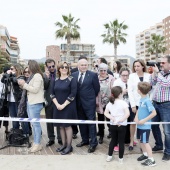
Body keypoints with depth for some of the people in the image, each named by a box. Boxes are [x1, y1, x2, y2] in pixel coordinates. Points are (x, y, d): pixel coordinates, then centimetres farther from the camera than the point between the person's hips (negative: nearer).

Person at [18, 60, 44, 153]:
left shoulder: (37, 76, -12)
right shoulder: (32, 76, 15)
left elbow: (35, 90, -19)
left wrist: (24, 84, -13)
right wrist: (23, 85, 3)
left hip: (35, 103, -9)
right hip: (30, 102, 9)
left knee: (36, 124, -4)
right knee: (33, 124, 12)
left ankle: (38, 144, 4)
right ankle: (35, 142, 20)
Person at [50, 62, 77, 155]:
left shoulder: (72, 79, -6)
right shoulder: (56, 80, 7)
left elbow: (73, 94, -13)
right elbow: (52, 93, 6)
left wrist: (64, 105, -16)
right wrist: (57, 104, -8)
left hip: (68, 106, -5)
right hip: (58, 107, 5)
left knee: (67, 126, 0)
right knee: (61, 126, 10)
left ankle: (69, 146, 11)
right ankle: (64, 144, 22)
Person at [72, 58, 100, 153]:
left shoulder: (93, 75, -7)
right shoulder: (74, 75, 4)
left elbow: (97, 88, 0)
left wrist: (92, 96, 7)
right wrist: (76, 99, 7)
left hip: (89, 103, -4)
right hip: (78, 103, 5)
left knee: (91, 123, 0)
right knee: (81, 122, 14)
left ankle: (93, 143, 8)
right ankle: (85, 140, 28)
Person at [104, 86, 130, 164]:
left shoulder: (110, 103, 4)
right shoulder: (123, 103, -11)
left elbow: (106, 113, 1)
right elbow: (127, 114, -21)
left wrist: (112, 118, -6)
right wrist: (121, 120, -15)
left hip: (112, 125, 4)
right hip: (122, 125, -4)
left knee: (113, 140, 19)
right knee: (121, 141, 7)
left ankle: (109, 156, 23)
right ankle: (120, 158, 15)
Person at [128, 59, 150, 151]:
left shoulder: (148, 76, 0)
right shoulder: (132, 76, -1)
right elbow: (130, 91, -5)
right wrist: (133, 105, -10)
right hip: (135, 103, 0)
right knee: (133, 122, 6)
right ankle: (131, 141, 19)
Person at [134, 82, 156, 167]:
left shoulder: (147, 101, -23)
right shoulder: (141, 99, 2)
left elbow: (154, 113, -24)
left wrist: (144, 120, -20)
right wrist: (136, 117, -4)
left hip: (145, 126, -8)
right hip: (140, 125, 8)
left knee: (145, 142, 0)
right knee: (140, 140, 20)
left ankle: (151, 160, 12)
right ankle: (145, 154, 39)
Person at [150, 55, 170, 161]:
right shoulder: (160, 73, 10)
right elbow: (152, 83, 10)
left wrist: (157, 72, -16)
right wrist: (154, 72, -1)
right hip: (155, 103, 7)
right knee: (154, 125, 16)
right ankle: (159, 145, 35)